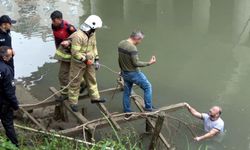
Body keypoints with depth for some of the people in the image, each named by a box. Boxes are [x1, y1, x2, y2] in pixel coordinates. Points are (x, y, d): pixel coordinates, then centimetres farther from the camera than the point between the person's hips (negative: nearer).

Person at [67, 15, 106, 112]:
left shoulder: (92, 34, 2)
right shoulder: (78, 36, -26)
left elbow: (94, 47, 13)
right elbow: (75, 52, -26)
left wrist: (96, 59, 9)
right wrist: (85, 60, -23)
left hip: (89, 63, 8)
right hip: (78, 63, -8)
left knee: (92, 80, 18)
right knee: (75, 83, 4)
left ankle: (95, 97, 33)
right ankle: (73, 102, 16)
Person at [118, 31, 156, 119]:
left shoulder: (121, 44, 1)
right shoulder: (132, 48, -25)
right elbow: (136, 63, -23)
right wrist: (149, 63, -16)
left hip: (124, 73, 8)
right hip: (133, 73, -8)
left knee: (126, 92, 18)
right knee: (147, 87, 8)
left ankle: (127, 112, 26)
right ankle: (148, 108, 12)